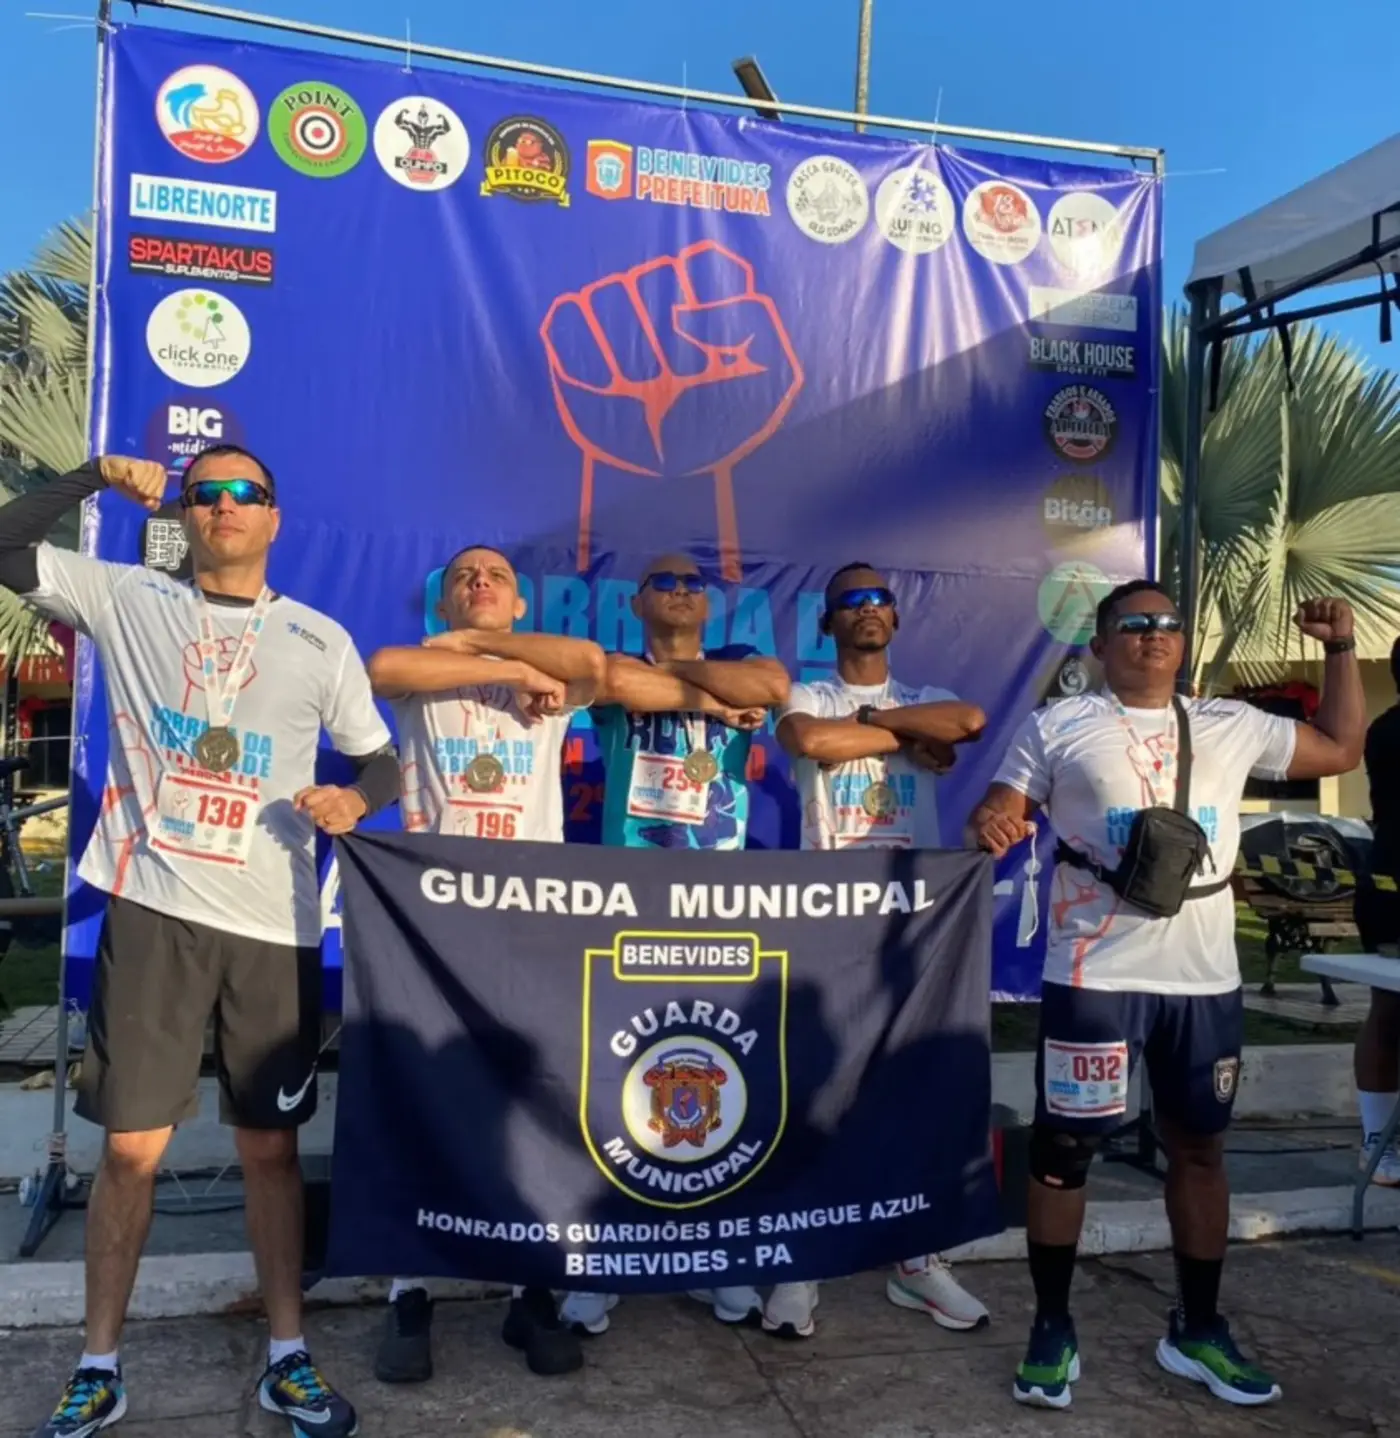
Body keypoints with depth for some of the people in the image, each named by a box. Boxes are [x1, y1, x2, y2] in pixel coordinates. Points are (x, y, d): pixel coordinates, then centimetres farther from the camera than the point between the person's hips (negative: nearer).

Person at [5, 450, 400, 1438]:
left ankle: (288, 1356, 24)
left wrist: (356, 799, -13)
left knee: (271, 1145, 10)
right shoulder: (127, 599, 6)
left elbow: (382, 759, 8)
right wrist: (101, 473, 0)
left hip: (274, 925, 1)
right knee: (132, 1146, 5)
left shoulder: (321, 641, 5)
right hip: (153, 910, 0)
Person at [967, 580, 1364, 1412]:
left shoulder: (1232, 726, 13)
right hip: (1095, 975, -4)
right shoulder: (1059, 726, 2)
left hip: (1206, 977, 4)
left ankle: (1198, 1329, 31)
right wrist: (990, 826, -24)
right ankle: (1053, 1329, 20)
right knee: (1065, 1148, 3)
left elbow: (1341, 751, 22)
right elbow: (1002, 812, 0)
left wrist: (1342, 650, 16)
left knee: (1201, 1148, 14)